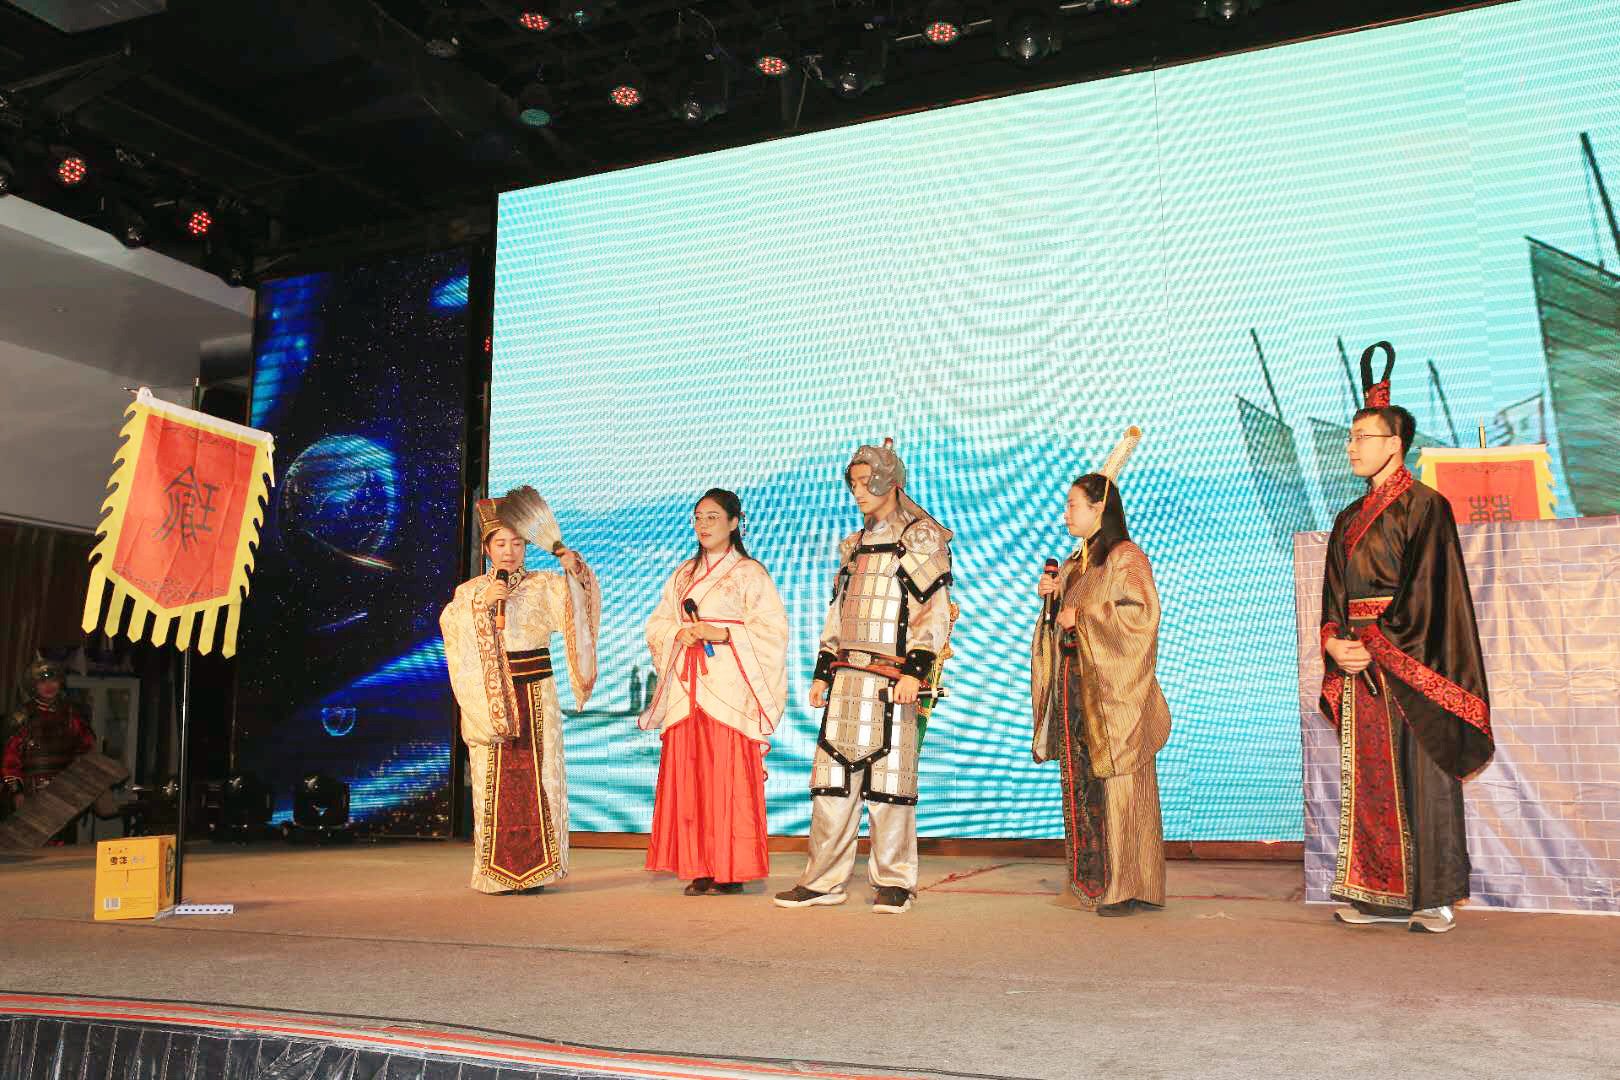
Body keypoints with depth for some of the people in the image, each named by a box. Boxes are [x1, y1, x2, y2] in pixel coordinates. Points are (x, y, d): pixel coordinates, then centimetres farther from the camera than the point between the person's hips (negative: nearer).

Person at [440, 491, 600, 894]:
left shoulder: (543, 586, 7)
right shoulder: (471, 591, 10)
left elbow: (576, 601, -11)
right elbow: (449, 623, -7)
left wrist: (575, 571, -27)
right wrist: (482, 604, -18)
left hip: (536, 694, 0)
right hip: (489, 695, 0)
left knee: (537, 776, -3)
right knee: (494, 779, -2)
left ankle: (535, 867, 5)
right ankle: (496, 871, 5)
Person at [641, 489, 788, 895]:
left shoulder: (750, 573, 3)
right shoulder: (683, 575, 20)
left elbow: (772, 629, -6)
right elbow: (656, 624, 16)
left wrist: (722, 634, -16)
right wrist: (679, 633, -5)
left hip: (729, 689, -5)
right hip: (687, 690, 5)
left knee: (729, 777, -7)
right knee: (689, 777, 0)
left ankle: (732, 871, -1)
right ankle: (701, 870, 6)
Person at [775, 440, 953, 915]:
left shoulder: (922, 539, 0)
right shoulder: (854, 545, 22)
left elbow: (936, 612, -7)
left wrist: (915, 669, -17)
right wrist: (822, 673, 18)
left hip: (889, 679, -6)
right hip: (846, 679, 6)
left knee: (888, 776, -3)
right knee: (833, 774, 5)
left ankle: (894, 881, 9)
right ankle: (824, 879, 12)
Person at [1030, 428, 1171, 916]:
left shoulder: (1126, 558, -7)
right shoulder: (1078, 560, 18)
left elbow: (1140, 614, -19)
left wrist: (1081, 617, -14)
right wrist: (1051, 596, 4)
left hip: (1113, 693, -8)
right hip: (1077, 692, 8)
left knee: (1118, 786, -6)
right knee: (1083, 787, 8)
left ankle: (1129, 888, 2)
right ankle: (1095, 880, 14)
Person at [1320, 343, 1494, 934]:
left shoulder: (1425, 507, -4)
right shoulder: (1349, 520, 16)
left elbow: (1425, 589, -13)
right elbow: (1334, 593, 13)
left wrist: (1376, 647, -16)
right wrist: (1334, 642, -6)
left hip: (1410, 662, -6)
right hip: (1361, 666, 7)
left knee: (1420, 776, -2)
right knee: (1369, 778, 6)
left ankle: (1433, 896, 6)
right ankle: (1382, 893, 13)